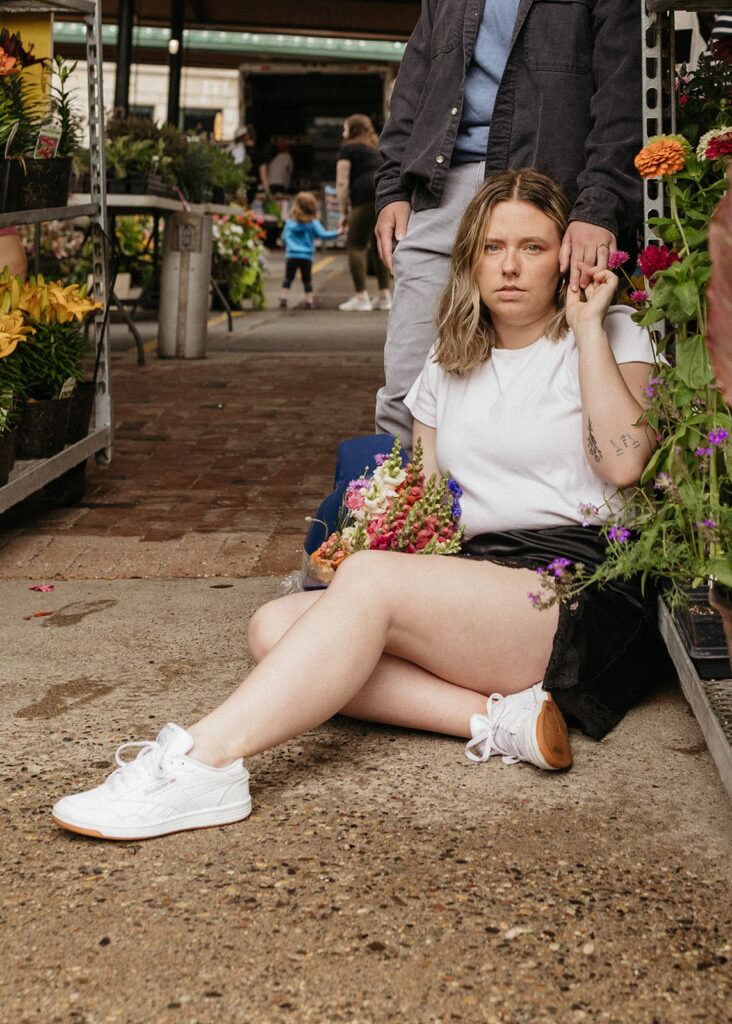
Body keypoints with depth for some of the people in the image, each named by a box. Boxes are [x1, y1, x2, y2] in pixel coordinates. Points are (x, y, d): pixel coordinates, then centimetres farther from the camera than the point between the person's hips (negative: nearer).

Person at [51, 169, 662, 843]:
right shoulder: (451, 360, 20)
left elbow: (623, 463, -15)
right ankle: (497, 718, -27)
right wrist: (382, 531, 0)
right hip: (473, 581, 7)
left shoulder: (612, 337, 4)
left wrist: (588, 326, -10)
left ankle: (204, 762, -37)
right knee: (274, 627, -15)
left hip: (578, 595, -6)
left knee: (370, 579, -30)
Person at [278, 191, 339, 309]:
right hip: (306, 256, -1)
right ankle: (309, 300, 9)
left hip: (291, 255, 1)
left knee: (287, 278, 11)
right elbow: (322, 234, -11)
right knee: (307, 279, 10)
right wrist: (337, 233, -6)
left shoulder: (289, 221, 4)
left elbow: (284, 237, 7)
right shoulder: (313, 222, -4)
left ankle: (283, 298, 4)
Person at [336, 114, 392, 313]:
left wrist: (344, 213, 7)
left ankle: (361, 297, -9)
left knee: (355, 245, -1)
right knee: (379, 246, 17)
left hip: (368, 199, -7)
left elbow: (342, 184, 3)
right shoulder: (377, 148, 30)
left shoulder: (348, 149, 10)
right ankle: (384, 295, 14)